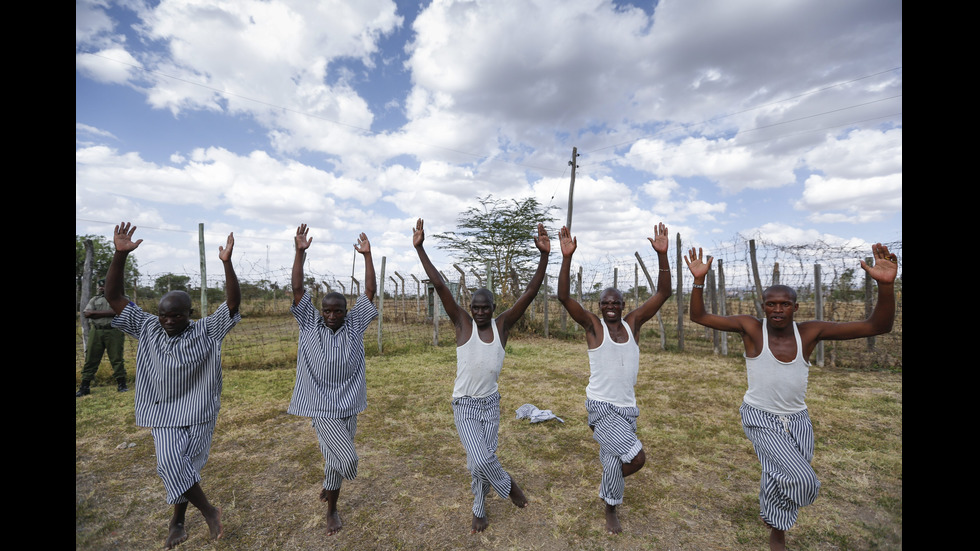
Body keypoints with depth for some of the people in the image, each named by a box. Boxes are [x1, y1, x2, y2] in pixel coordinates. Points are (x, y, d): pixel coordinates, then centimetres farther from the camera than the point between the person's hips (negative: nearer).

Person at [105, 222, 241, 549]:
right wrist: (120, 255, -17)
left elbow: (233, 303, -22)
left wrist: (227, 263, -33)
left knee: (186, 467, 7)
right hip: (163, 412, 2)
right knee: (171, 464, -7)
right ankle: (209, 511, 12)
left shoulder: (207, 331, -9)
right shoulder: (147, 328, -1)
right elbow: (113, 296, -4)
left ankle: (177, 522, 30)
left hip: (199, 411, -2)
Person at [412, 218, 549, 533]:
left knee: (480, 462, 14)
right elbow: (440, 286, -17)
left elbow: (530, 292, -15)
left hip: (491, 404, 2)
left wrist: (544, 256, -24)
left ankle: (479, 511, 41)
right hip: (465, 406, -2)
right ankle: (507, 485, 22)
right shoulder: (462, 323, -12)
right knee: (481, 460, -11)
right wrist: (420, 249, -20)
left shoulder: (502, 325, -8)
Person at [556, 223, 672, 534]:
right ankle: (610, 507, 18)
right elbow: (564, 297, -21)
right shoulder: (592, 325, -8)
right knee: (636, 456, -14)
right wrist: (567, 258, -32)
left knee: (612, 458, 17)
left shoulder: (633, 323, 1)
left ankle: (610, 507, 47)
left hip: (627, 406, 4)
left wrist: (662, 254, -17)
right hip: (600, 405, -4)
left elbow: (663, 293, -6)